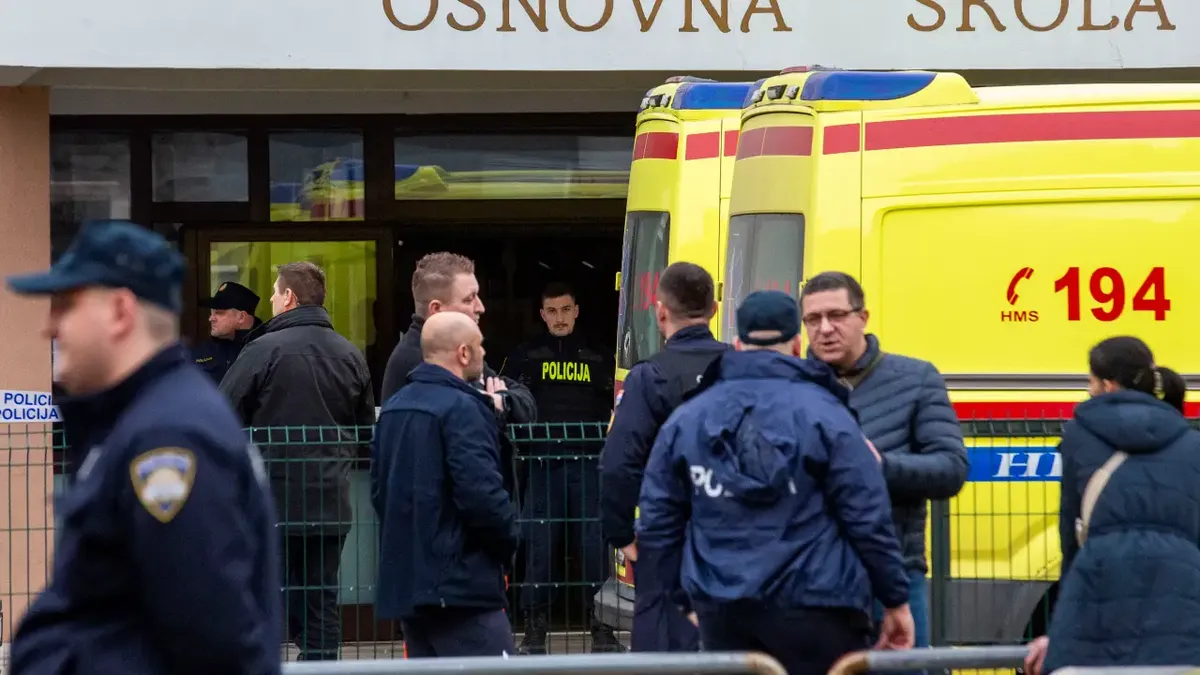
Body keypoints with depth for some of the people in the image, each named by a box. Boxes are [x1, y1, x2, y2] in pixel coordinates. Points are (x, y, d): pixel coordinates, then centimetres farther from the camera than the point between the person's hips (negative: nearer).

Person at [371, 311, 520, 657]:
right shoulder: (462, 409, -15)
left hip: (403, 581, 9)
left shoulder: (394, 408, 15)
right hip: (462, 586, -9)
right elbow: (482, 493, -22)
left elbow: (379, 489, 20)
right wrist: (509, 538, -5)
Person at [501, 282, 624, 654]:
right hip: (542, 464, -1)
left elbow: (617, 407, 15)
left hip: (588, 464, 1)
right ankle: (534, 630, 6)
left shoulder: (598, 357, 12)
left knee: (595, 548, -3)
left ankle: (602, 628, 2)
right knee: (539, 547, -2)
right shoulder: (525, 356, 9)